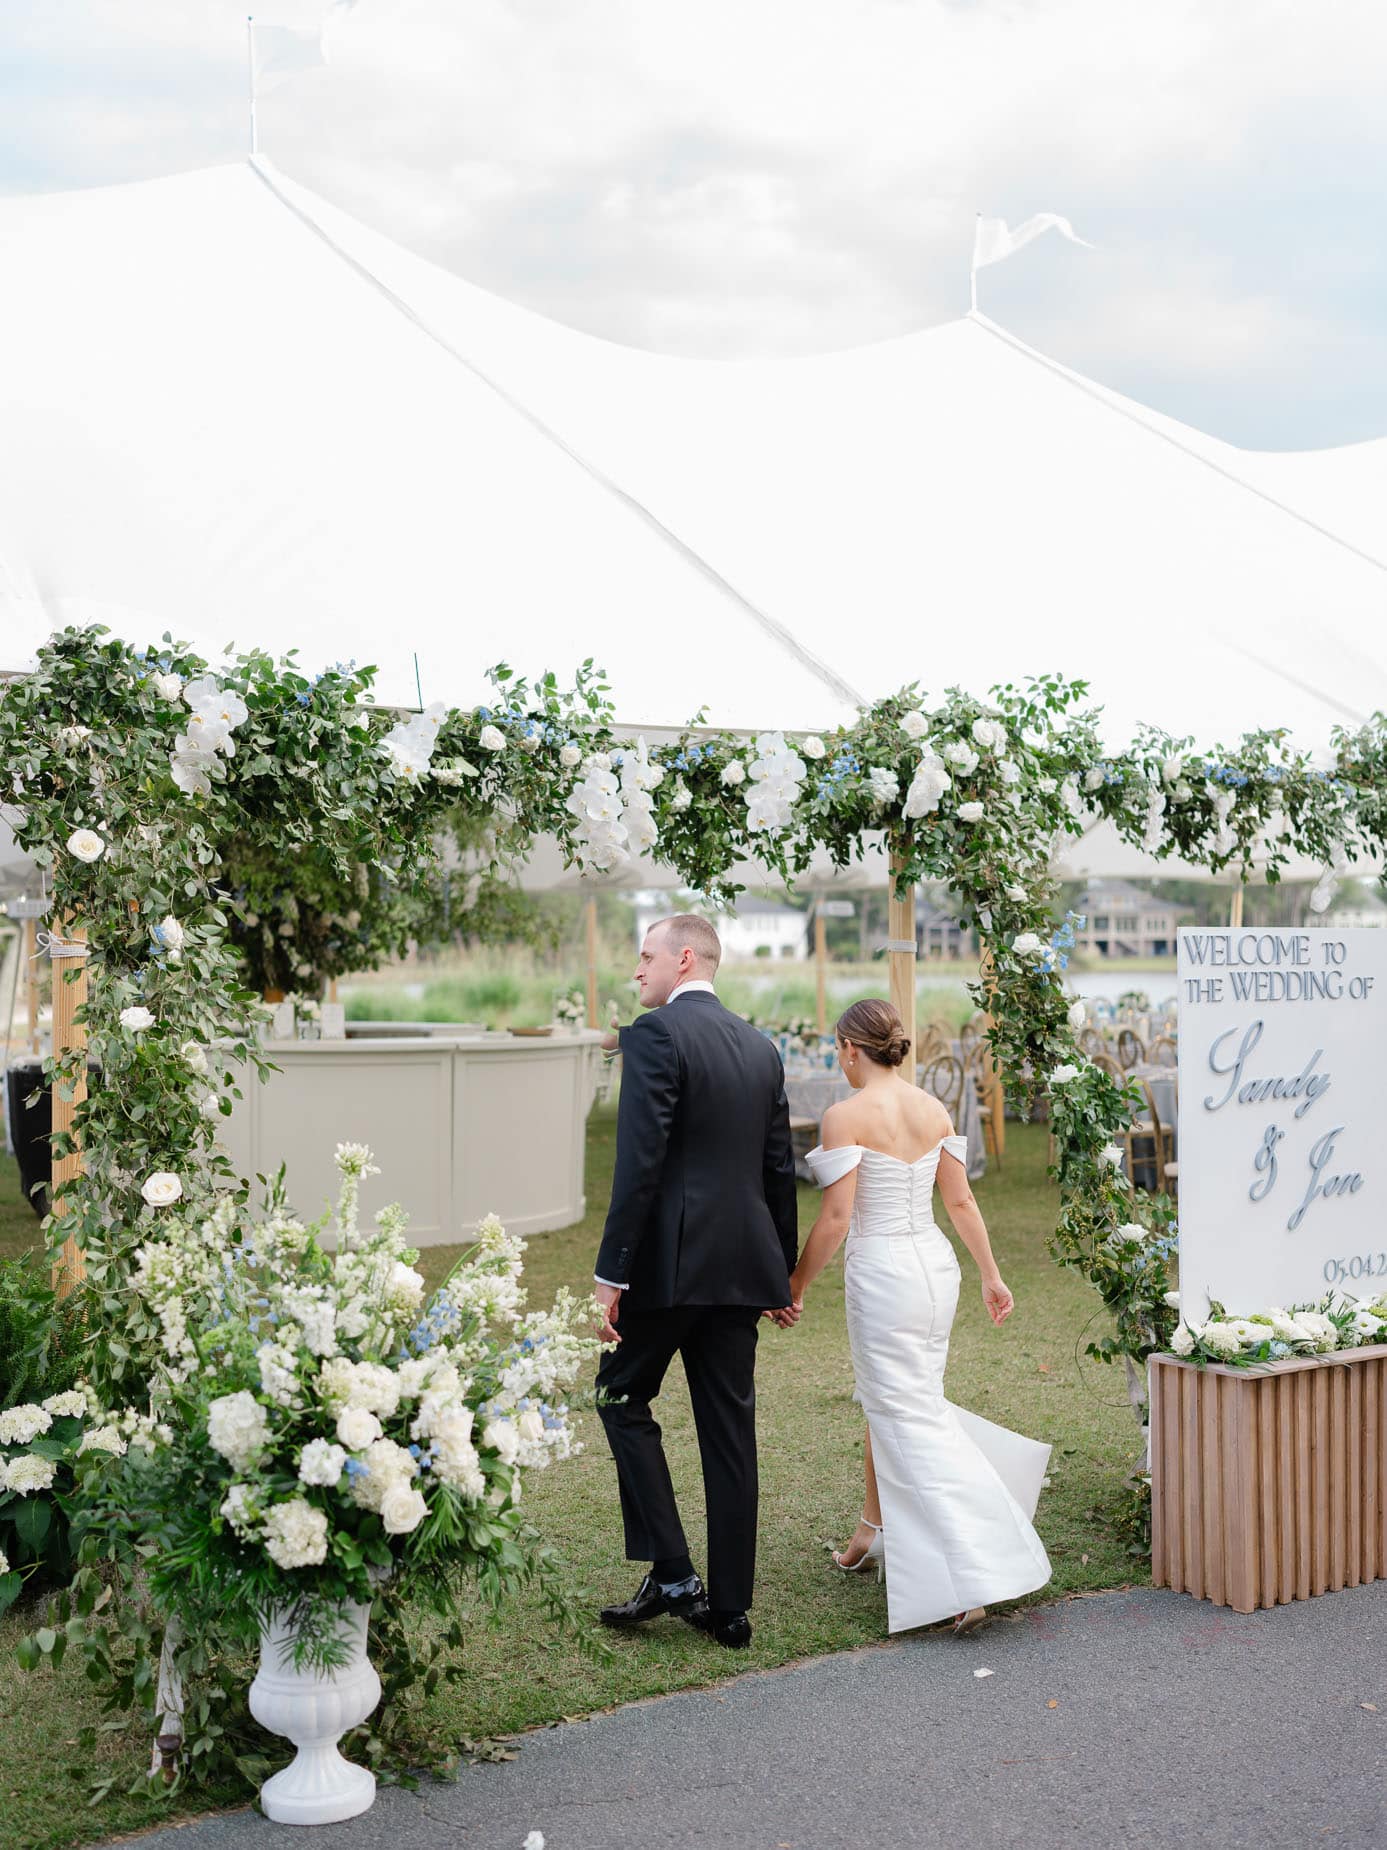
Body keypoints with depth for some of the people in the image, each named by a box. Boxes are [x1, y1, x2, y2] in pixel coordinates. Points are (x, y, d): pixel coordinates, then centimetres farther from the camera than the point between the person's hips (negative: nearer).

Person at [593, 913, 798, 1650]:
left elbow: (639, 1162, -18)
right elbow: (780, 1168, 15)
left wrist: (611, 1272, -15)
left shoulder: (655, 1034, -11)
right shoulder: (760, 1046, 12)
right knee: (729, 1429, 10)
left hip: (669, 1260, -7)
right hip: (741, 1264, 7)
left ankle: (671, 1572, 6)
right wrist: (783, 1267, 22)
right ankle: (729, 1605, 16)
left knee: (622, 1397, 11)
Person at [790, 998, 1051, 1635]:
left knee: (911, 1420, -3)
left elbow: (835, 1218, -15)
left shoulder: (846, 1116, -14)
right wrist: (991, 1275, 17)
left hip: (881, 1270, -7)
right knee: (888, 1401, 23)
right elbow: (961, 1202, 8)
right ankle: (877, 1530, 39)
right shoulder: (933, 1110, 5)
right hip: (935, 1264, 7)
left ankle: (970, 1582, -9)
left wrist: (795, 1286, -4)